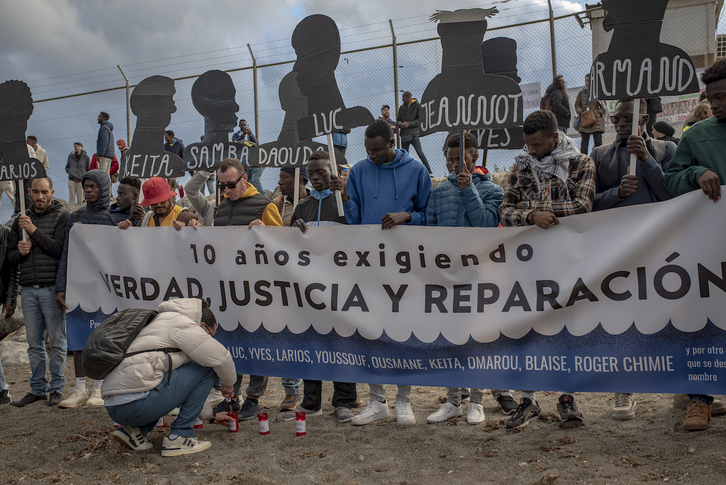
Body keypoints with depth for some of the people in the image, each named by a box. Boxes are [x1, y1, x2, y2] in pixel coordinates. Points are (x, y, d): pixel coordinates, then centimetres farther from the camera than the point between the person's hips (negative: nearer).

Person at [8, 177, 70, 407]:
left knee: (56, 341, 1)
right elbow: (10, 257, 17)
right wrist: (20, 252, -5)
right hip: (28, 290, 5)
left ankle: (57, 388, 12)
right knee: (34, 343, 10)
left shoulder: (62, 216, -1)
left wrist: (34, 230, -15)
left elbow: (60, 250, -13)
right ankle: (38, 388, 20)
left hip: (52, 288, -5)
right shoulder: (21, 220, 16)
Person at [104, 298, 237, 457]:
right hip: (137, 405, -10)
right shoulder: (180, 323, 0)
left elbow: (187, 387, 36)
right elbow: (220, 357, -7)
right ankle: (178, 437, 0)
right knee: (206, 368, 0)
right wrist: (228, 384, 14)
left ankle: (133, 430, 16)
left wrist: (211, 416, 39)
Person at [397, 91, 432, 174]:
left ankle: (429, 171, -10)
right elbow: (398, 121, 13)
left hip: (414, 134, -5)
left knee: (420, 152, -14)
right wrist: (401, 124, -10)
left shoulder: (417, 105, 0)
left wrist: (409, 124, -14)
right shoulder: (402, 107, 13)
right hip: (404, 134, 5)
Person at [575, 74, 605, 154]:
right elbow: (577, 105, 13)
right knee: (584, 141, 1)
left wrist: (599, 113, -7)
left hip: (597, 120, -2)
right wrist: (581, 113, -4)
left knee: (598, 141, -4)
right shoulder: (581, 92, 13)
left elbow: (603, 106, 7)